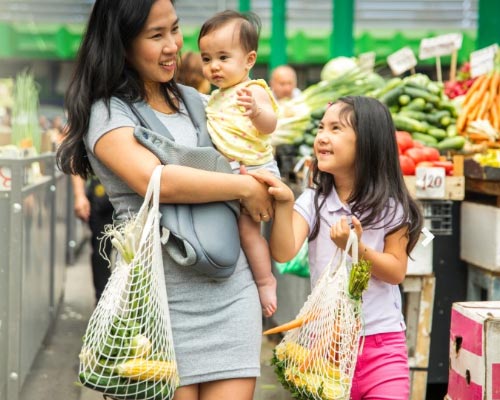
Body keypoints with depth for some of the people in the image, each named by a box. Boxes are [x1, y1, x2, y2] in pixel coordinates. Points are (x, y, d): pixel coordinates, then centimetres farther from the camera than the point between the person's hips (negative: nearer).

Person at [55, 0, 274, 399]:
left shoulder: (196, 101, 15)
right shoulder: (107, 112, -4)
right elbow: (156, 180, -21)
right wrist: (245, 187, -11)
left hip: (232, 290, 5)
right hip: (164, 297, -5)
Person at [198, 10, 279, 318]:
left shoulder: (252, 90, -12)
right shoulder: (216, 97, 16)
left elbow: (269, 125, -31)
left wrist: (257, 111, -49)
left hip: (254, 170, -9)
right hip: (230, 174, 10)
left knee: (247, 223, -17)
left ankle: (265, 280, -5)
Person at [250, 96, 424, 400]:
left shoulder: (391, 206, -3)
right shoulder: (313, 201, -1)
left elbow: (397, 272, -3)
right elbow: (284, 253, -14)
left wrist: (356, 248, -19)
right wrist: (284, 203, -28)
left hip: (383, 342, -1)